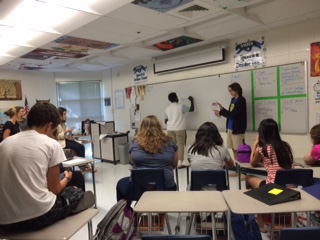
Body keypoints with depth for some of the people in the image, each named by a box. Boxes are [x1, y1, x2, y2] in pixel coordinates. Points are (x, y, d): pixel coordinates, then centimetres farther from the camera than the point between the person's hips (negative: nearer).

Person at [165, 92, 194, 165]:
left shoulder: (167, 108, 7)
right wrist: (191, 100, 17)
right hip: (180, 129, -4)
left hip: (170, 129, 4)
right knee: (180, 146, -1)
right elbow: (192, 109, 3)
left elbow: (166, 121, 10)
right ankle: (180, 162, -2)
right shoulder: (181, 106, -6)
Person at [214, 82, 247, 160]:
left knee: (237, 150, -5)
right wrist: (222, 109, 3)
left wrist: (220, 113, -8)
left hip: (237, 129, -7)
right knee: (234, 149, 9)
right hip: (230, 128, 7)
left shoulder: (241, 100, -9)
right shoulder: (233, 100, 15)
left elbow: (232, 114, -17)